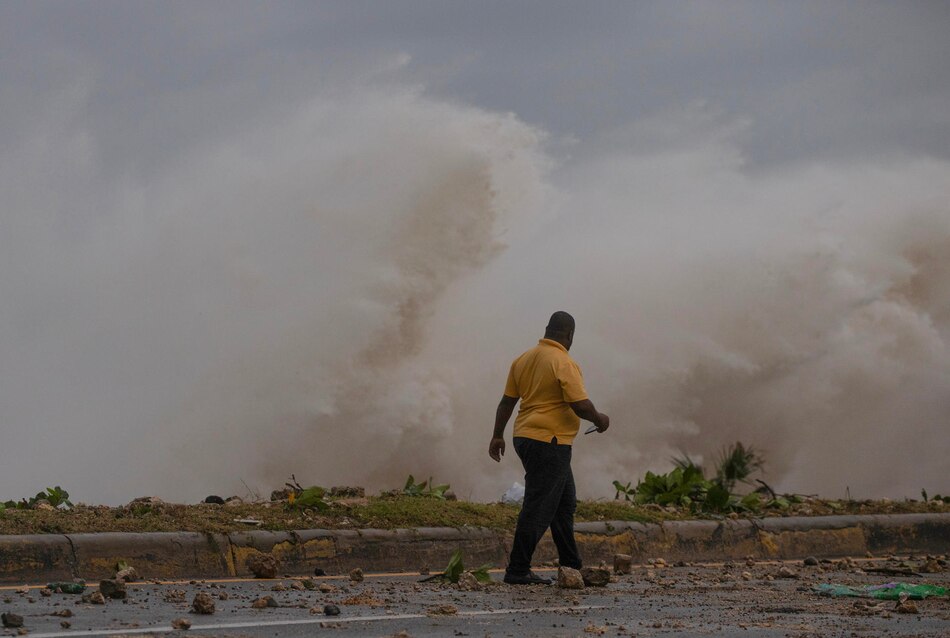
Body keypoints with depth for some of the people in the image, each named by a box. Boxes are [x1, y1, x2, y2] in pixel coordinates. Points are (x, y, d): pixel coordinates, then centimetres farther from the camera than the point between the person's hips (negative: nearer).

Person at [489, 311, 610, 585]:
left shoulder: (523, 360, 10)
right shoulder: (564, 363, -14)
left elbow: (507, 401, 13)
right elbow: (581, 405, -19)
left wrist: (498, 436, 19)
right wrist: (599, 420, 0)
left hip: (525, 438, 9)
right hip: (550, 443, -9)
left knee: (565, 502, 18)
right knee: (538, 509, -5)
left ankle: (571, 566, 23)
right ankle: (517, 570, -5)